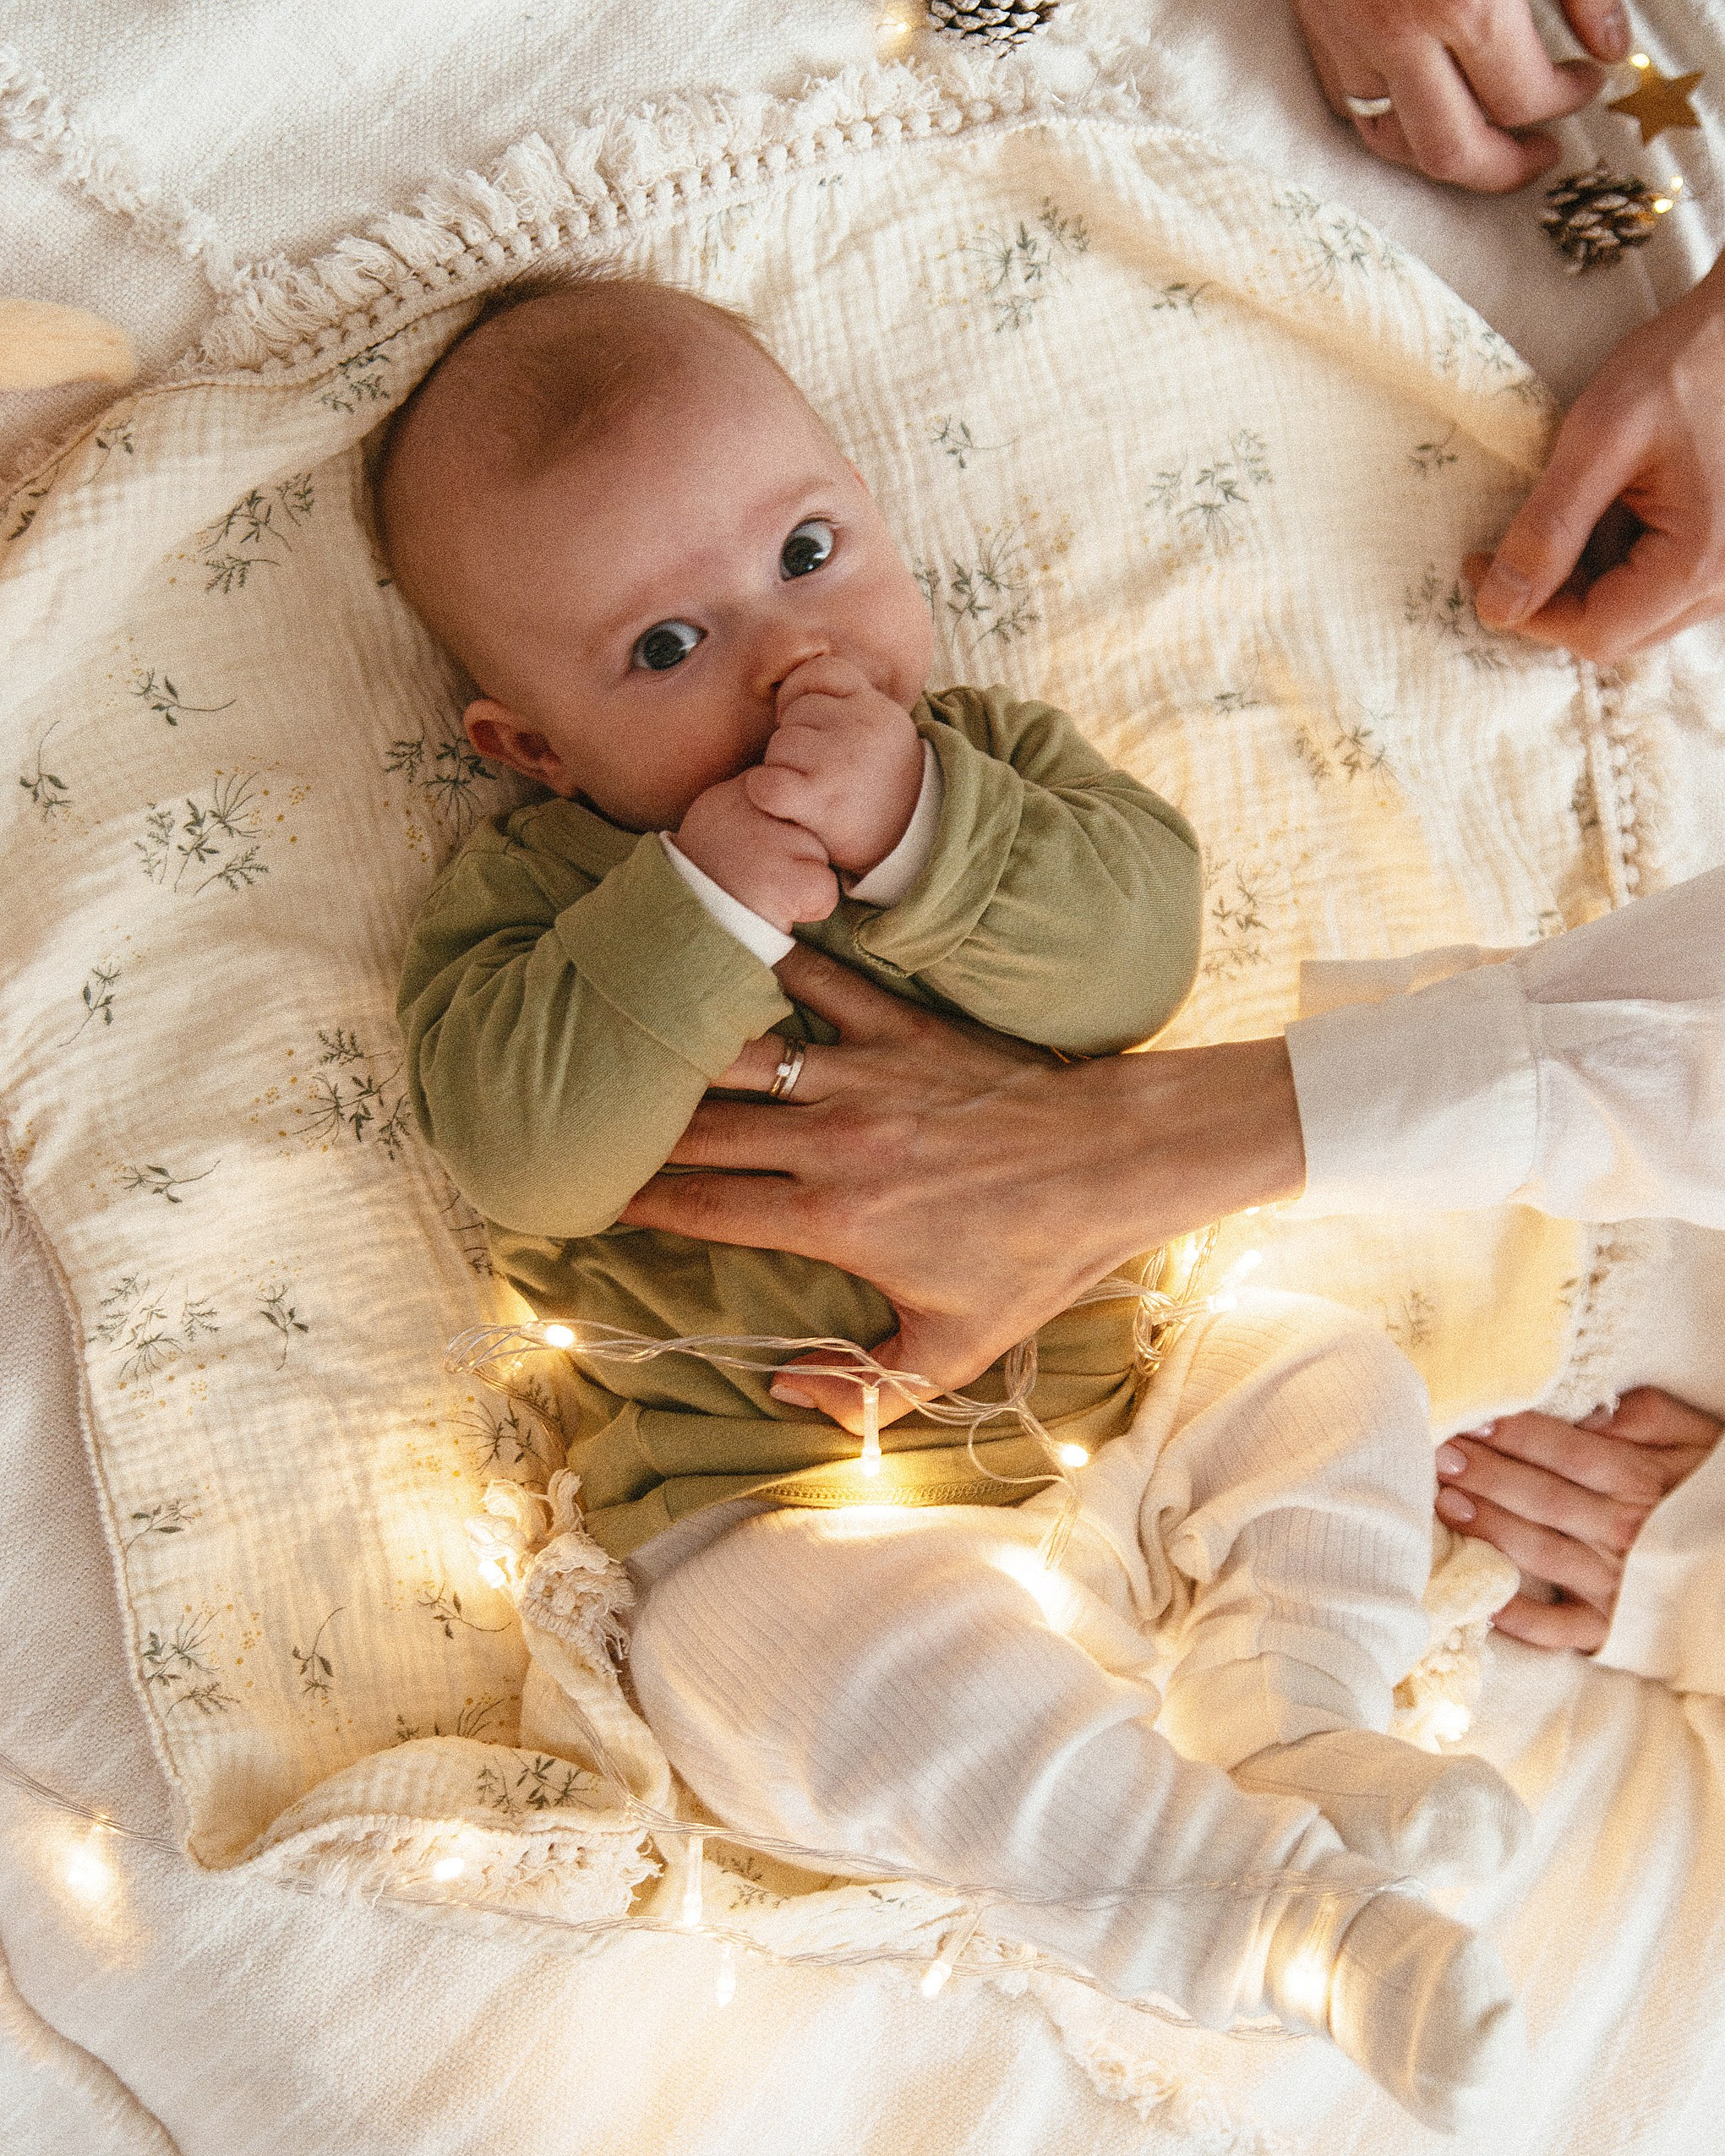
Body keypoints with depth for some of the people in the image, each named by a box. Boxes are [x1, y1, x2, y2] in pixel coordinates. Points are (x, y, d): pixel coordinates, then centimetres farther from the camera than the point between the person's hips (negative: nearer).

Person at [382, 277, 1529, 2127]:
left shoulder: (986, 757, 3)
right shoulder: (531, 891, -5)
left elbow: (1135, 946, -14)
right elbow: (525, 1152, -22)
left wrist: (918, 835, -30)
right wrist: (701, 899, -30)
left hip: (1100, 1405, 4)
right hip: (796, 1511, -3)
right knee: (783, 1667, -30)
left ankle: (1286, 1721, -1)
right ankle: (1282, 1911, -20)